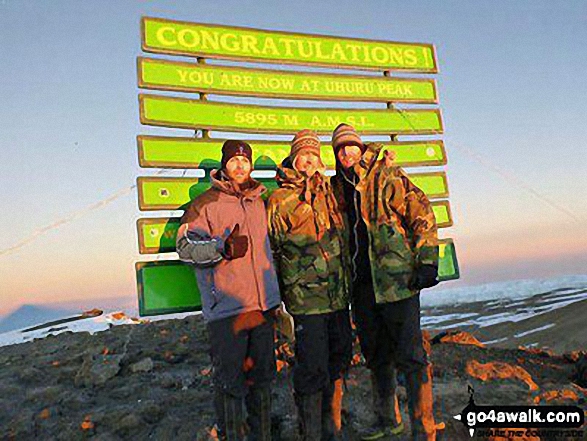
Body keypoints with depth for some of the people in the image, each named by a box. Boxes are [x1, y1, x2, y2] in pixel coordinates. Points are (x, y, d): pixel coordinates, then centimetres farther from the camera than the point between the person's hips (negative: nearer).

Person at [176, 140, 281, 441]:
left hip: (263, 304, 6)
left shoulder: (261, 201, 15)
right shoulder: (205, 204, -2)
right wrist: (222, 248, -25)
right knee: (230, 380, 1)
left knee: (262, 375, 16)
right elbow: (186, 246, -11)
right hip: (226, 308, -5)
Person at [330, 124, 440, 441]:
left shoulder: (388, 176, -4)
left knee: (409, 357, -2)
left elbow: (422, 215, -8)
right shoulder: (338, 188, 12)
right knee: (376, 355, 17)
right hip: (362, 284, 6)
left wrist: (427, 261, -15)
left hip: (398, 279, -6)